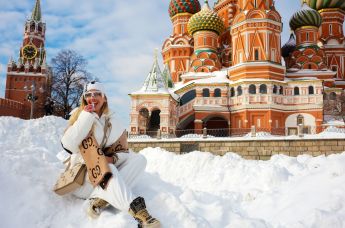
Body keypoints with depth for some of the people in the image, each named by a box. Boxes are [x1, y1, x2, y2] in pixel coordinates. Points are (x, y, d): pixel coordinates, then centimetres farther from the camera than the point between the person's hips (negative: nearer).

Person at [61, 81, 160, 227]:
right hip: (83, 172, -4)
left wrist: (114, 158, -18)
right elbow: (68, 145, -19)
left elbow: (122, 149, 5)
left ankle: (101, 199, -29)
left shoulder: (112, 122, 8)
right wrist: (87, 116, -19)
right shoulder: (79, 115, -2)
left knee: (138, 159, -15)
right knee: (107, 170, -34)